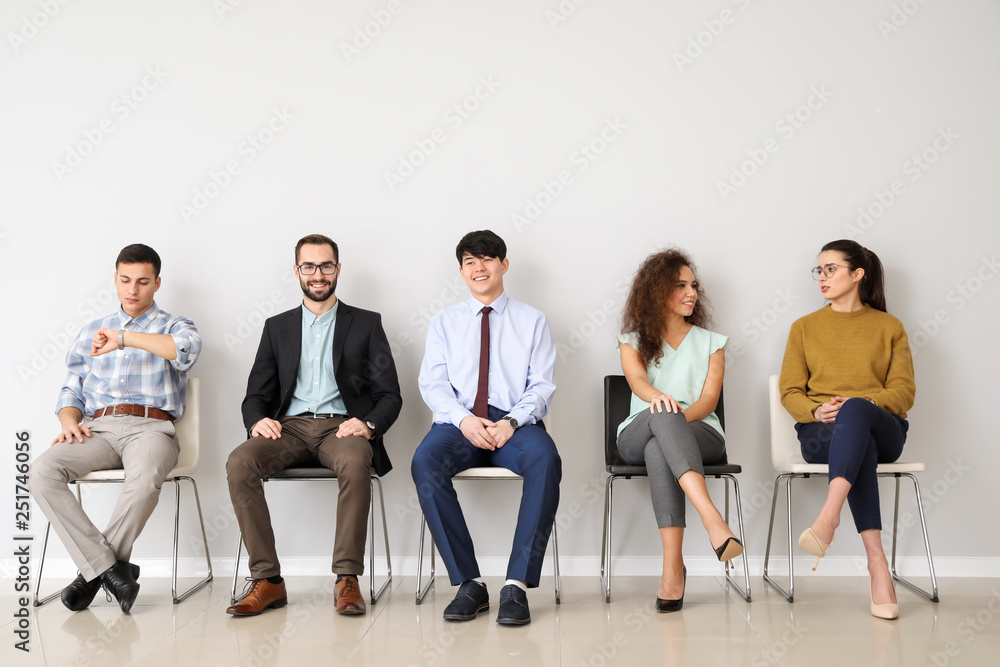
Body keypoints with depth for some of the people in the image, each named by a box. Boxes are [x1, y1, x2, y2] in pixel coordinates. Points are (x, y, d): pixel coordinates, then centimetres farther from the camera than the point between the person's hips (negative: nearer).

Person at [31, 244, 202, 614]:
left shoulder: (174, 327, 14)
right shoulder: (90, 333, 26)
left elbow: (186, 350, -12)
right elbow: (71, 391, 24)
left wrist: (124, 338, -17)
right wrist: (70, 422, 2)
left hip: (151, 427, -4)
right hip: (98, 428, 4)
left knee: (144, 479, -38)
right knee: (42, 472, -27)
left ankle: (93, 572, -18)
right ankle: (110, 567, -25)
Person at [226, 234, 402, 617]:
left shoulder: (366, 324, 14)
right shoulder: (277, 327, 20)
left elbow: (390, 395, 7)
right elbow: (256, 394, 16)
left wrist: (368, 424, -15)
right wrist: (257, 420, -9)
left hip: (342, 427, -2)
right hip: (290, 427, 2)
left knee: (355, 463, -38)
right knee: (238, 463, -29)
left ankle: (347, 579, -29)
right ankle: (266, 580, -24)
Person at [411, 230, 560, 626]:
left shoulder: (532, 321, 15)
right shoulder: (443, 322, 18)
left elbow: (541, 386, 6)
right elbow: (433, 383, 7)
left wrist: (512, 422, -15)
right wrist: (464, 420, -14)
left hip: (515, 422, -1)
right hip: (459, 422, 1)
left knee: (545, 459, -36)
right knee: (425, 462, -33)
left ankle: (518, 585, -31)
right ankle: (468, 583, -26)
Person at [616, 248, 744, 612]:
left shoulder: (711, 343, 18)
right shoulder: (633, 342, 16)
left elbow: (709, 398, 2)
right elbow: (637, 381, -7)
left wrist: (679, 417, -21)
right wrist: (658, 397, -33)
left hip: (699, 433, 0)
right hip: (637, 436, 0)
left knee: (658, 449, -38)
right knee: (661, 415, -39)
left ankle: (673, 566, -49)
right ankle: (713, 520, -55)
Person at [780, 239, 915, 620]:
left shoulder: (889, 327, 16)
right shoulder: (804, 327, 19)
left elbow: (903, 392, 5)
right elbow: (790, 392, 10)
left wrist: (860, 403, -16)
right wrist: (816, 410, -13)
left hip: (882, 428, 0)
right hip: (820, 432, 1)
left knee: (854, 411, -40)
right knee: (857, 443, -39)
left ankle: (828, 517, -59)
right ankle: (877, 560, -49)